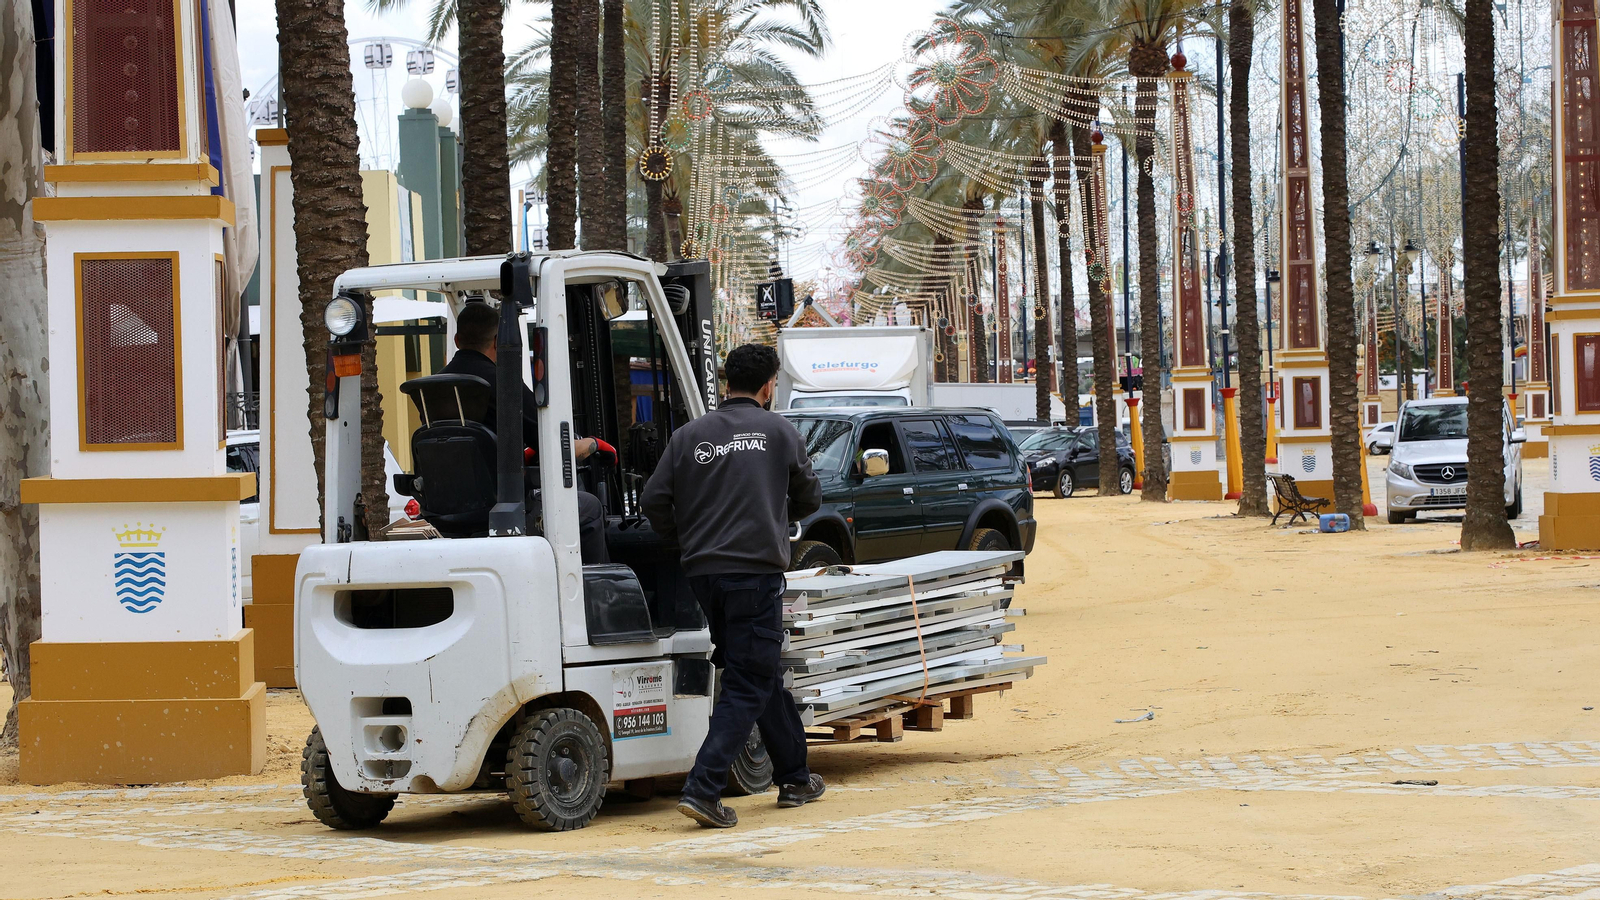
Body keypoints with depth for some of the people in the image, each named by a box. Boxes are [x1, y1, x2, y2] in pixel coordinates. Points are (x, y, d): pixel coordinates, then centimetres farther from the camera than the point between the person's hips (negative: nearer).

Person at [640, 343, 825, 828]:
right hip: (757, 570, -5)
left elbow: (654, 501, 2)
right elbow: (809, 499, 11)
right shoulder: (779, 432, 1)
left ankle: (795, 778, 29)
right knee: (748, 686, -2)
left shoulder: (688, 435, 6)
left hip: (703, 571, 5)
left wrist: (685, 537, 20)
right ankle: (702, 789, -14)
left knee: (763, 675, 19)